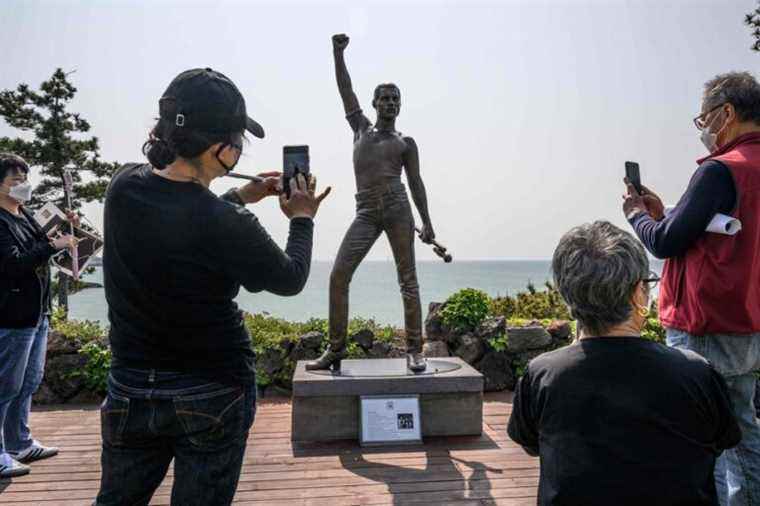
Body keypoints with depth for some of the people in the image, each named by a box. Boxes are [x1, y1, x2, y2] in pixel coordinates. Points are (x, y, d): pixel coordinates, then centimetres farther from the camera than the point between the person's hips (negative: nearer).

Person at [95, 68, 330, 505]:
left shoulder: (125, 186, -9)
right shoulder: (229, 228, -26)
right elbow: (291, 280, -8)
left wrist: (238, 198, 13)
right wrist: (303, 219, 7)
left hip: (131, 389, 5)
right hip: (213, 396, -5)